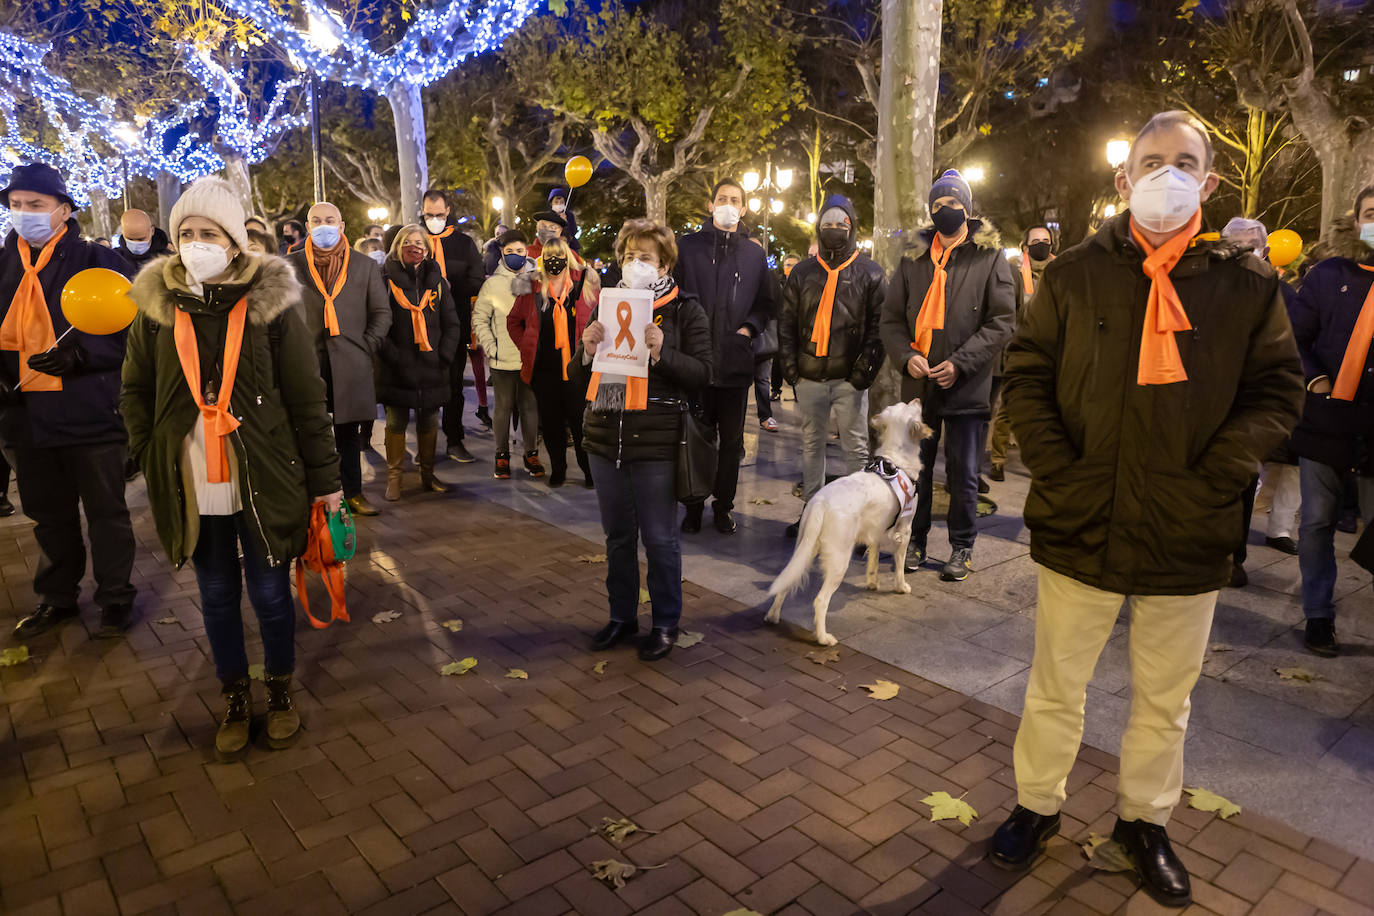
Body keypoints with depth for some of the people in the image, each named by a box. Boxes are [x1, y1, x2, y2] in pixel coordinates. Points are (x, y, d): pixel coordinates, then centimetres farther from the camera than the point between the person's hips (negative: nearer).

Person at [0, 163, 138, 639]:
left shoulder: (98, 261, -5)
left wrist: (81, 352, -23)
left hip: (90, 414, -5)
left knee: (106, 512, 8)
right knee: (49, 516, 17)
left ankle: (116, 598, 22)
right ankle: (58, 598, 33)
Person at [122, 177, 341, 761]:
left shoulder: (272, 304, -6)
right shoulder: (157, 307, 1)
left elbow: (306, 399, -5)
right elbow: (135, 392, 13)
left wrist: (323, 477, -4)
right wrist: (151, 455, 2)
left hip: (265, 482, -2)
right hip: (192, 487, 3)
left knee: (271, 593, 9)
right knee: (217, 595, 15)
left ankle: (280, 691, 31)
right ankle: (235, 697, 33)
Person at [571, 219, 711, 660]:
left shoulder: (684, 309, -1)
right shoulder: (606, 306, 12)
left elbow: (702, 374, -7)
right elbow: (578, 379, 13)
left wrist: (660, 352, -22)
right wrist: (587, 350, -8)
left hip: (656, 443, -5)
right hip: (604, 438, 5)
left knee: (659, 538, 5)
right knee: (618, 536, 16)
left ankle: (665, 623, 22)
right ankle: (622, 616, 31)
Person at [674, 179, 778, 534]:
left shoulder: (754, 254, 11)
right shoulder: (688, 246, 5)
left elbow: (768, 302, 15)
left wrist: (750, 327, -1)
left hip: (736, 360, 2)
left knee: (732, 439, 8)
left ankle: (724, 505, 20)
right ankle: (694, 505, 17)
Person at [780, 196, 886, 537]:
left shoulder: (869, 273, 4)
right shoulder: (802, 273, 12)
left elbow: (879, 325, -1)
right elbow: (787, 323, 12)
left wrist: (866, 367, -11)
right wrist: (789, 363, 1)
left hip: (849, 377, -3)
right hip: (809, 376, 3)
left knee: (856, 447, 2)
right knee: (811, 445, 11)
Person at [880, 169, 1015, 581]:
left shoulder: (989, 257, 0)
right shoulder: (914, 258, 9)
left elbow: (1001, 321, -5)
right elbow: (891, 317, 9)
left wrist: (960, 362, -16)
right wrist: (906, 356, -9)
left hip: (968, 387, -3)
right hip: (919, 385, 3)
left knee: (963, 474, 6)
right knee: (916, 467, 12)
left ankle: (962, 547, 21)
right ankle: (915, 539, 27)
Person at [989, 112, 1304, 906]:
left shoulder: (1247, 284, 1)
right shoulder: (1075, 275, 1)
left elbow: (1277, 394, 1)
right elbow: (1027, 377, 0)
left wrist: (1207, 481, -11)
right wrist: (1057, 470, -10)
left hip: (1189, 537, 1)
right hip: (1080, 526, 0)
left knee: (1166, 699, 17)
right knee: (1056, 689, 13)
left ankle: (1146, 818, 39)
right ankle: (1038, 806, 34)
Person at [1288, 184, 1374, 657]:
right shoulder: (1330, 274, 5)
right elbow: (1295, 335, 9)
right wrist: (1314, 379, -5)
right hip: (1326, 419, 1)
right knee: (1317, 523, 7)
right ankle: (1318, 615, 20)